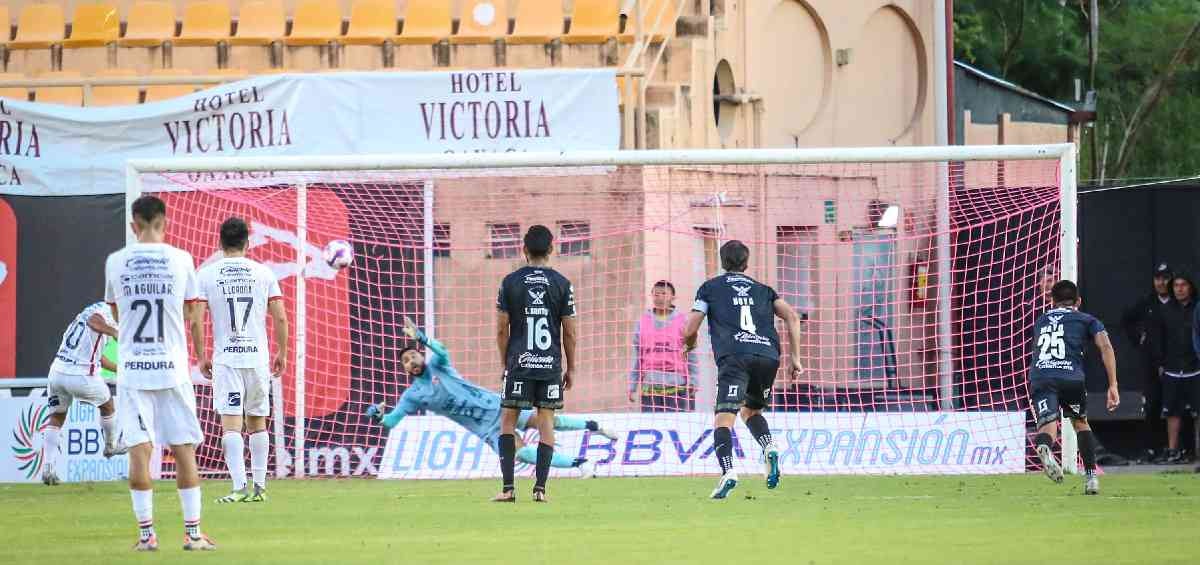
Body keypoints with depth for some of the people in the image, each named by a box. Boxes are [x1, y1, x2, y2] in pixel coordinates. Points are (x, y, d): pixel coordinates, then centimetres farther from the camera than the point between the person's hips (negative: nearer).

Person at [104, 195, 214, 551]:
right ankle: (192, 532, 8)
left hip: (132, 368, 0)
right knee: (184, 450, 6)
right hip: (172, 367, 0)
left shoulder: (116, 262, 0)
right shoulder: (181, 260, -2)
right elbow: (190, 310, 10)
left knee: (139, 450, 0)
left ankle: (146, 534, -2)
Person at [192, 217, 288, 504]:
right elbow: (280, 319, 2)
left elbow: (195, 321, -4)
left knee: (230, 423, -6)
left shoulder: (206, 274, 0)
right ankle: (259, 487, 18)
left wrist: (201, 357, 7)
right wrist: (282, 353, 14)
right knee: (257, 421, 14)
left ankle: (239, 486, -18)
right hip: (258, 356, 2)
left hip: (225, 359, -2)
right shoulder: (263, 272, 4)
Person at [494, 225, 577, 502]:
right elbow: (569, 332, 2)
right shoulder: (562, 284, 1)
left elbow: (501, 330, 2)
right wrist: (570, 368, 12)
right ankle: (540, 487, -1)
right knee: (546, 422, 5)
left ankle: (508, 487, -1)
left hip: (518, 364, 0)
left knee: (508, 421, 7)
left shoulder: (511, 282, 0)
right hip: (551, 365, 1)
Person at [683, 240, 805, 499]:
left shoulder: (710, 287, 18)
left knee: (723, 419, -11)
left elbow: (690, 331, 12)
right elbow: (792, 317, 13)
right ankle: (769, 447, -3)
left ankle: (728, 471, -34)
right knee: (751, 410, 25)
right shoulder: (762, 290, 27)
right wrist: (795, 356, 15)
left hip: (734, 356, -4)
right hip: (768, 354, 4)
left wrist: (690, 344, 34)